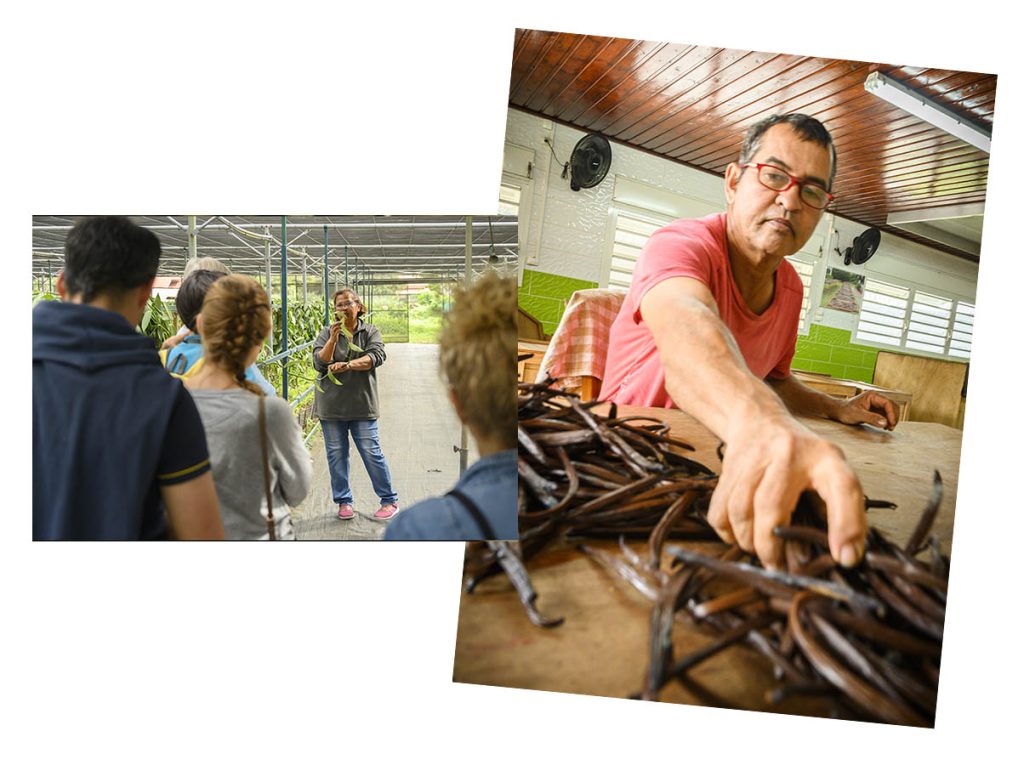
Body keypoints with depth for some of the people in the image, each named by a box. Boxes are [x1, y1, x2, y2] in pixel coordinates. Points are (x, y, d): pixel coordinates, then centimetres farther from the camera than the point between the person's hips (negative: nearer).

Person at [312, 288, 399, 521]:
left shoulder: (370, 332, 4)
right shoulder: (326, 333, 5)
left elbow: (376, 356, -12)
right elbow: (319, 363, -5)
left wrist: (347, 365, -22)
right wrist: (333, 339, -17)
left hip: (361, 404, -1)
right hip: (331, 404, 2)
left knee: (371, 452, -1)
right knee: (336, 454, 8)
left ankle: (389, 500, 12)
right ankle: (343, 501, 22)